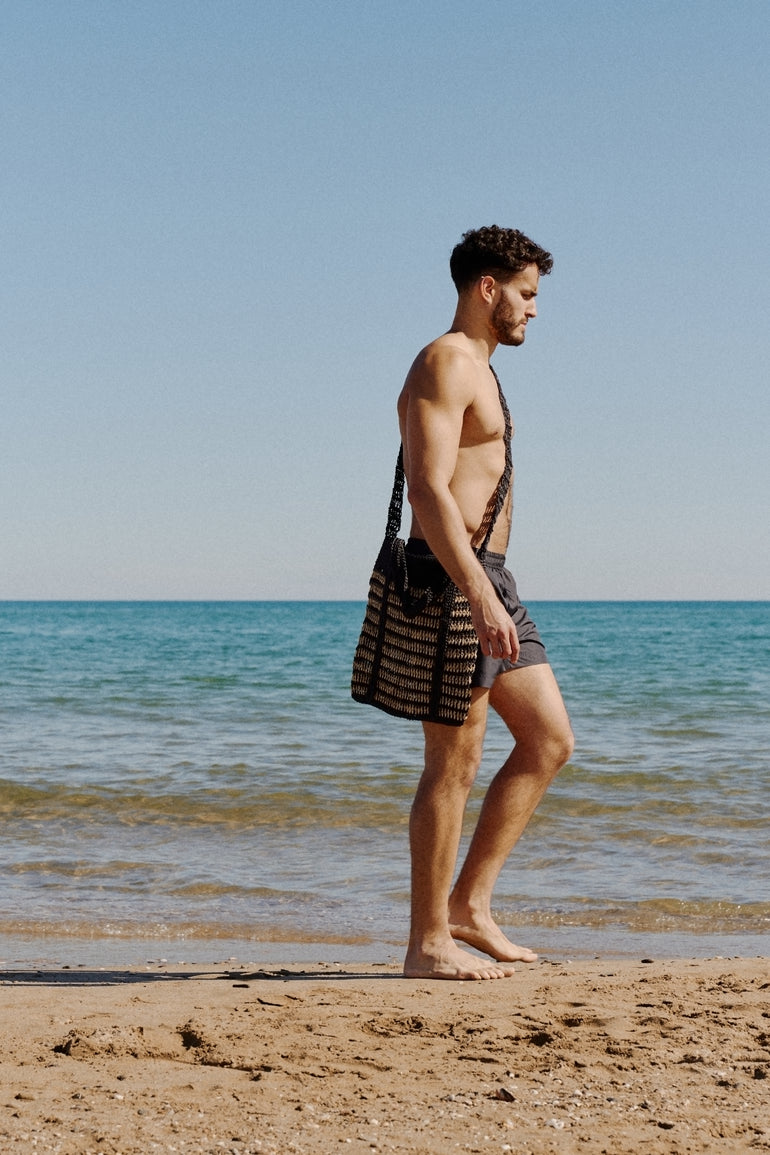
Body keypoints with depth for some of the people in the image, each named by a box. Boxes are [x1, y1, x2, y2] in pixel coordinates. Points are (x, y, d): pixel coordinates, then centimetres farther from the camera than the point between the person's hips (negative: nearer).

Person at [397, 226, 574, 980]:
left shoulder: (478, 369, 21)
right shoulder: (443, 364, -11)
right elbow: (428, 492, -21)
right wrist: (480, 597, -28)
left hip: (487, 580, 10)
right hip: (451, 580, -10)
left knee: (550, 741, 9)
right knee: (455, 764, -5)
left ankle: (468, 906, 13)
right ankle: (428, 943, 4)